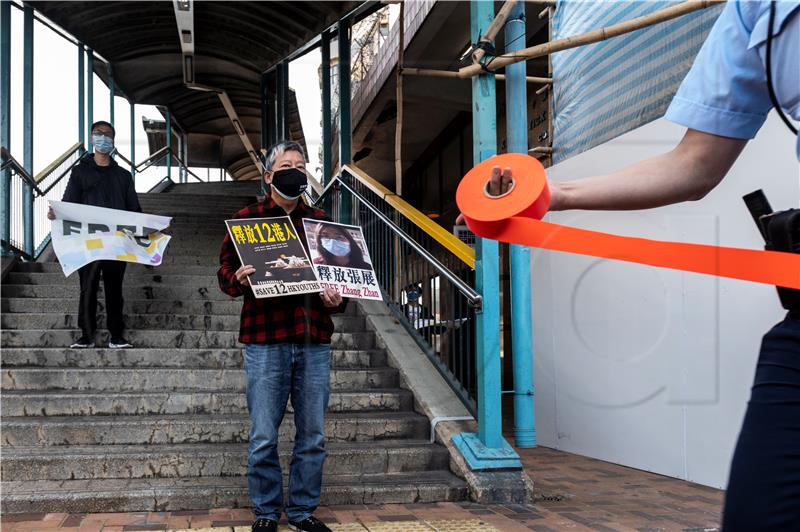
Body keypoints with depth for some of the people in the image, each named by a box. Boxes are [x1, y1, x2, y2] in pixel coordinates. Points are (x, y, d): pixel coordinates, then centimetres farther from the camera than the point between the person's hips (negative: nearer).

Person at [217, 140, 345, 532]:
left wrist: (336, 299, -2)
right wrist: (238, 279, -18)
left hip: (314, 342, 3)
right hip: (265, 341, -3)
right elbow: (225, 270, 4)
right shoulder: (247, 219, 7)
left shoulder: (320, 221, 15)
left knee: (312, 437, 7)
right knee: (263, 438, 1)